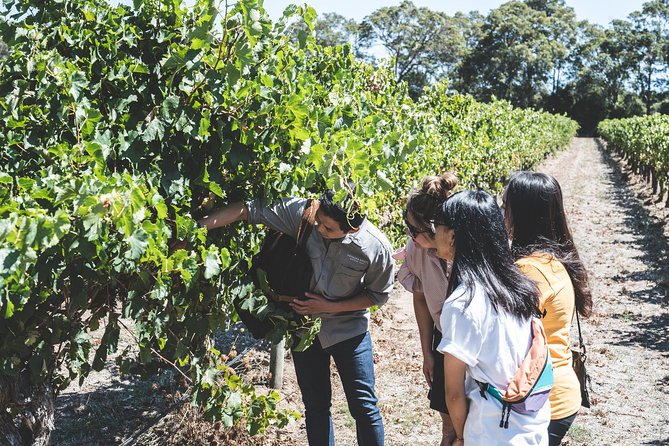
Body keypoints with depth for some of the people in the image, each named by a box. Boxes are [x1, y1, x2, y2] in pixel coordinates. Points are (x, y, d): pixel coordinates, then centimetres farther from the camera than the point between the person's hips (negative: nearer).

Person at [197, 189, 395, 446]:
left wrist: (330, 306, -16)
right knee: (316, 405, 15)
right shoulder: (301, 212, -24)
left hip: (348, 327, -2)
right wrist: (199, 226, -27)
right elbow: (249, 210, -21)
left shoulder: (377, 247, -25)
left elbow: (377, 294, -8)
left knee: (364, 406, 6)